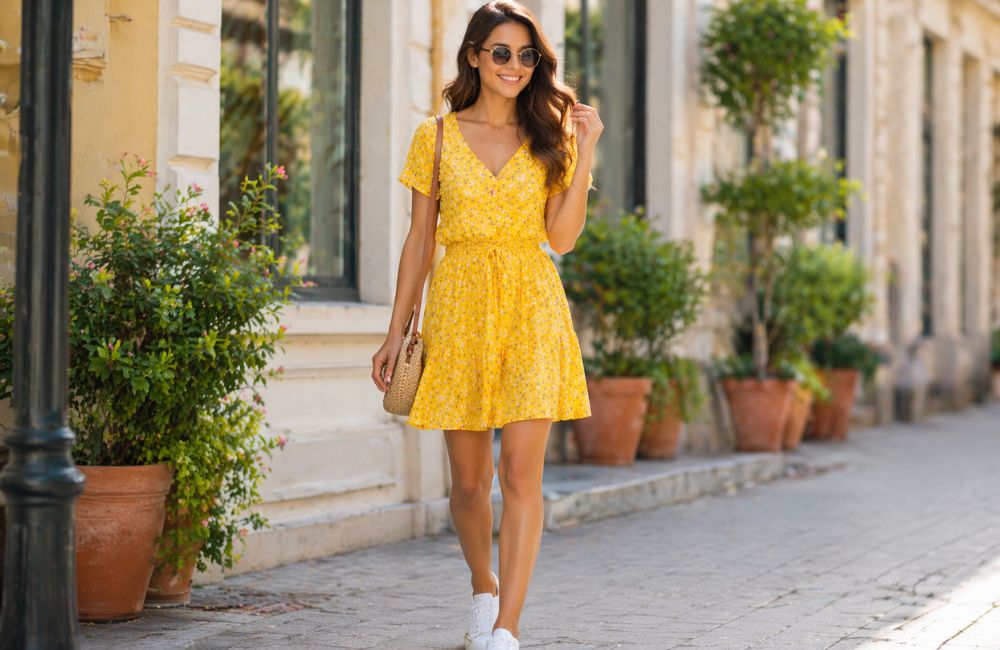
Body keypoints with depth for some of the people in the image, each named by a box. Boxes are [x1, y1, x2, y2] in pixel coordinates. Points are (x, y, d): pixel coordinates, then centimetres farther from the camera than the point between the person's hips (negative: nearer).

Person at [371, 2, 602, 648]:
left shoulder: (550, 134, 8)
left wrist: (584, 153, -7)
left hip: (532, 309, 0)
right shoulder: (437, 136, 7)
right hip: (459, 307, 1)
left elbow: (563, 237, -1)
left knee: (522, 472, -11)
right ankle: (485, 590, 32)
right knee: (470, 478, 7)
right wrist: (396, 332, 5)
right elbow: (419, 239, 9)